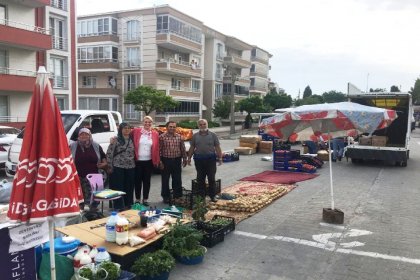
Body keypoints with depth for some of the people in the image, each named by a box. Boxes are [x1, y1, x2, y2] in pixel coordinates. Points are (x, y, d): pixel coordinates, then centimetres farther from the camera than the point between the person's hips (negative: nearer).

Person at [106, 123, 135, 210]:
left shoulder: (131, 140, 9)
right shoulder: (116, 140, -5)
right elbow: (109, 153, -6)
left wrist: (134, 163, 10)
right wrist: (110, 166, -7)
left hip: (130, 167, 5)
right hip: (118, 167, -4)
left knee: (129, 187, 9)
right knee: (118, 187, 1)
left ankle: (128, 204, 23)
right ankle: (118, 206, 10)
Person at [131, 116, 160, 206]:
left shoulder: (155, 134, 3)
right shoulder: (136, 131, 0)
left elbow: (157, 148, 4)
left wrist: (157, 160, 2)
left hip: (149, 161, 1)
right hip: (138, 160, -1)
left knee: (147, 180, 9)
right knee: (138, 180, 6)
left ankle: (145, 199, 20)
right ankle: (137, 199, 19)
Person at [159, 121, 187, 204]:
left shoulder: (179, 137, 5)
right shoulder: (162, 137, -5)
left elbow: (183, 149, 10)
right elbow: (159, 150, -5)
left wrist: (184, 159, 8)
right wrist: (160, 161, -9)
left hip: (177, 161, 3)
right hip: (166, 161, -2)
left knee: (177, 180, 8)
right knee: (165, 180, 7)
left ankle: (178, 196, 20)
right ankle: (166, 197, 19)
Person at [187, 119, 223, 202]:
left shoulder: (213, 135, 2)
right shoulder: (195, 136, 8)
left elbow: (217, 148, 1)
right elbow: (192, 148, 11)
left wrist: (220, 158, -5)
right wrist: (189, 158, 7)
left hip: (210, 159, -2)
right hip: (199, 159, 2)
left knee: (211, 178, 1)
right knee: (200, 179, 7)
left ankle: (212, 195, 11)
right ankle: (202, 195, 18)